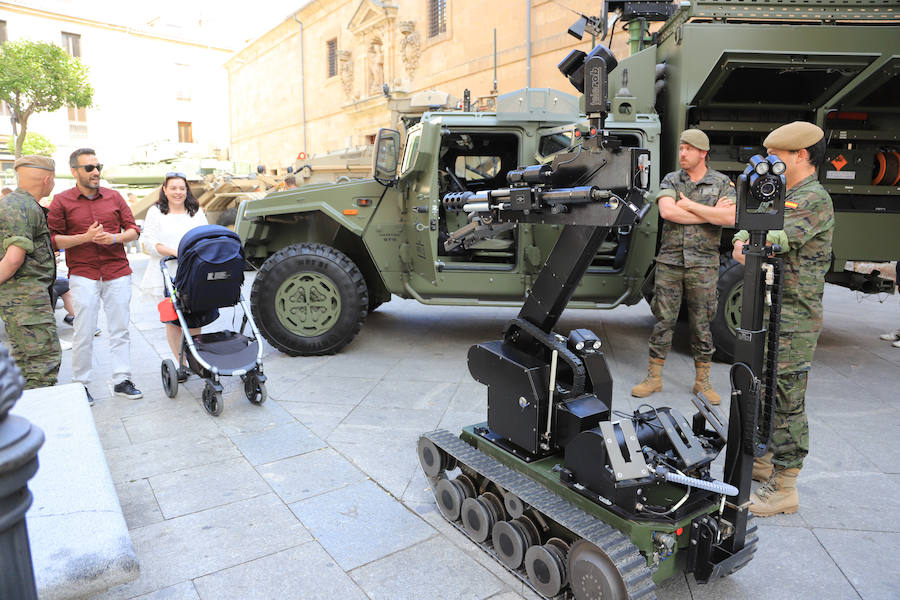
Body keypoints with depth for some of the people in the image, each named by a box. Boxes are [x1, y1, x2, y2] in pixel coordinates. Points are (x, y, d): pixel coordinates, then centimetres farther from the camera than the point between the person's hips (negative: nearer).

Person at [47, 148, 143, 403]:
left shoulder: (114, 197, 10)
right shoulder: (62, 201, 2)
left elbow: (133, 229, 10)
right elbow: (53, 239, -2)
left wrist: (114, 237, -9)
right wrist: (85, 237, -15)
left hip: (118, 272, 3)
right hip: (83, 274, -2)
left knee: (120, 330, 5)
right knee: (84, 333, 0)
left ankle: (122, 381, 12)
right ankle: (81, 384, 13)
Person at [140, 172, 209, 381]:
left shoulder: (197, 211, 14)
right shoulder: (156, 212, 6)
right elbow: (148, 242, -3)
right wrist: (175, 252, -17)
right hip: (168, 275, -1)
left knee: (195, 317, 0)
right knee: (173, 319, 3)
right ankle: (179, 362, 13)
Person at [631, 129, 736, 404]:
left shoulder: (722, 183, 4)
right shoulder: (670, 180, 6)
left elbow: (730, 218, -13)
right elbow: (667, 212, -14)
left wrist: (690, 205, -11)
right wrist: (711, 213, -11)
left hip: (703, 265, -1)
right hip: (669, 261, 1)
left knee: (701, 324, 6)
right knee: (663, 320, 4)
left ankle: (703, 382, 19)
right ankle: (653, 378, 14)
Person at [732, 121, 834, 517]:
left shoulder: (814, 199, -14)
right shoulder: (782, 198, 18)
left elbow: (775, 240, -28)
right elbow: (746, 235, 12)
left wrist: (752, 242, -9)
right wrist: (741, 246, -10)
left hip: (792, 322, -10)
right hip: (767, 313, 10)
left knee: (787, 402, -3)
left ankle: (783, 488, 6)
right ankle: (763, 462, 35)